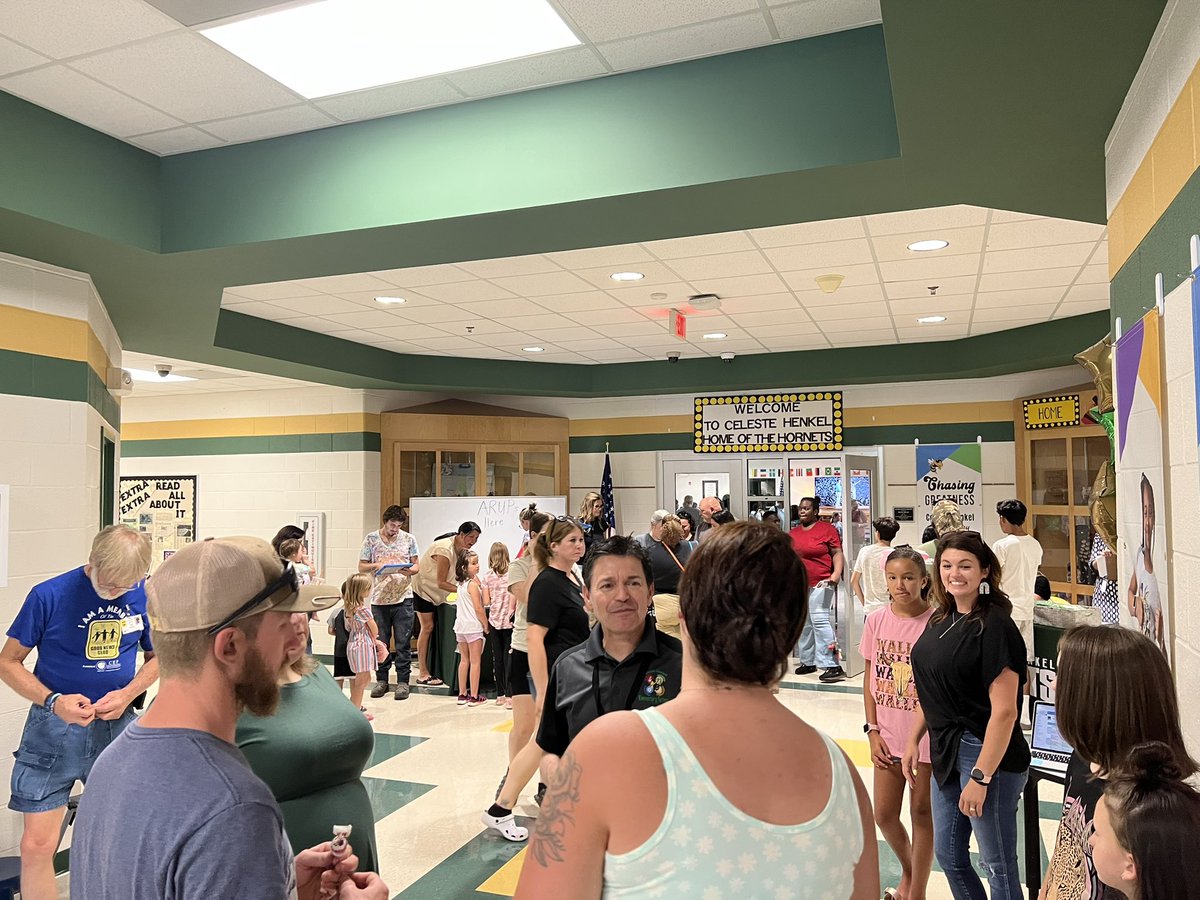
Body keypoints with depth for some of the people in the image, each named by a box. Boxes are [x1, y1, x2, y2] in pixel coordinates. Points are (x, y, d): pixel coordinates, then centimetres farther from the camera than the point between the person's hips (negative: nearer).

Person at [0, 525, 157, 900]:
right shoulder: (49, 595, -13)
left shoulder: (145, 596, -6)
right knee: (36, 845, -1)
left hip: (118, 726, 2)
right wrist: (53, 701, -19)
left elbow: (157, 655, 8)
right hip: (55, 728, -2)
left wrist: (128, 693, -10)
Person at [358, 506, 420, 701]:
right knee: (379, 642, 8)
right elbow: (361, 567, 5)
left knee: (403, 642, 1)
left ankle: (403, 681, 9)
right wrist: (377, 565, -15)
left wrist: (409, 570, -16)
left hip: (403, 597, -1)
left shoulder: (409, 539, 5)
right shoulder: (371, 539, 4)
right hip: (379, 598, 1)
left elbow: (417, 566, 7)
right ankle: (381, 680, 21)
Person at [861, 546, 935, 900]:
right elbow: (869, 679, 3)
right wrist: (873, 731, 0)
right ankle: (908, 871, 41)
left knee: (922, 812, 10)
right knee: (884, 814, 12)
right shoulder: (876, 620, -3)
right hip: (889, 734, 4)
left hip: (928, 733, -4)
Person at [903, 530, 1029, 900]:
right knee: (949, 856, 20)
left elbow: (1004, 710, -21)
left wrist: (980, 777, -22)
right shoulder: (940, 620, 6)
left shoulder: (994, 626, -18)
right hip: (946, 751, 8)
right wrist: (913, 741, 13)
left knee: (999, 865, 8)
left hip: (986, 753, -8)